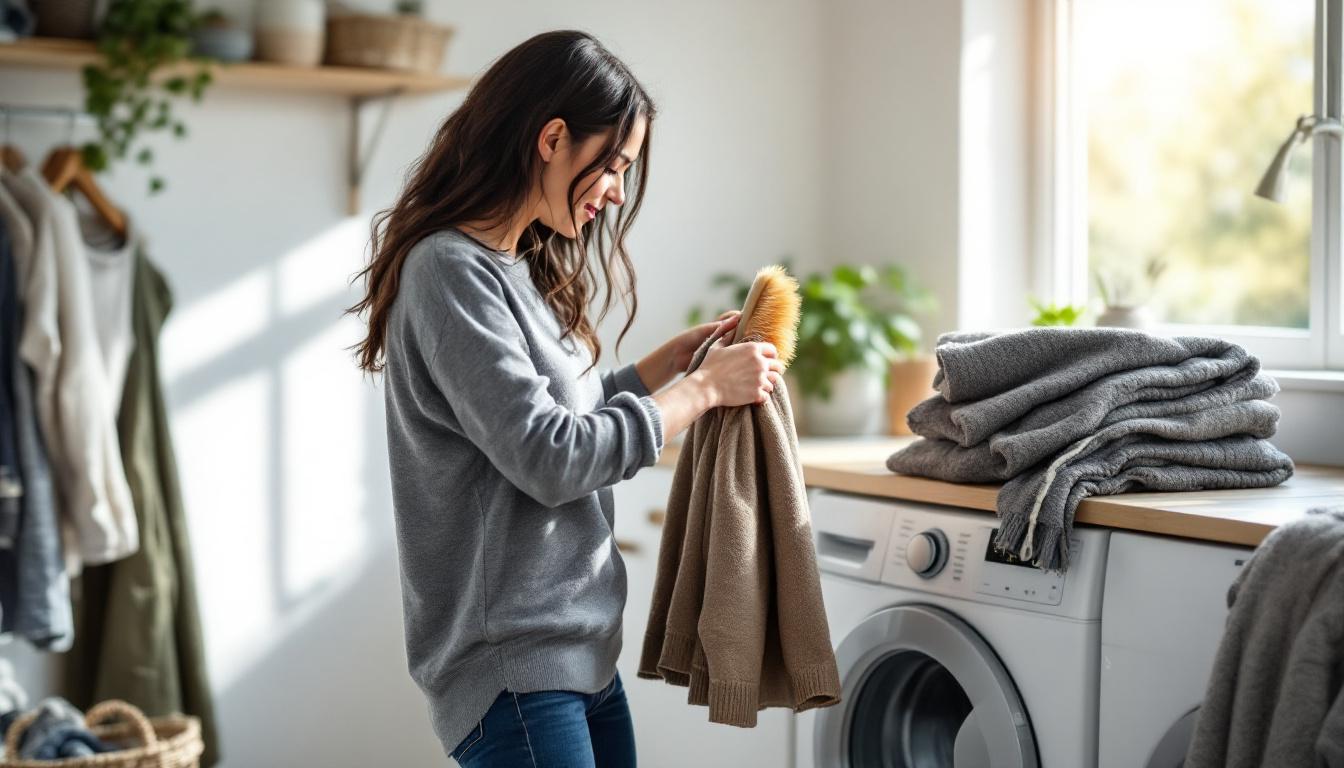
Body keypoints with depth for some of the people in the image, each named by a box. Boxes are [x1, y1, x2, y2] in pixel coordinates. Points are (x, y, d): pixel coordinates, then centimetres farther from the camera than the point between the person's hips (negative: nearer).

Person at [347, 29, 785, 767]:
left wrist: (673, 358, 13)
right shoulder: (450, 270, -16)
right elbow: (549, 458, -21)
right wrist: (704, 388, -12)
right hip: (513, 665, -9)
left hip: (583, 648, 9)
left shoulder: (523, 268, 12)